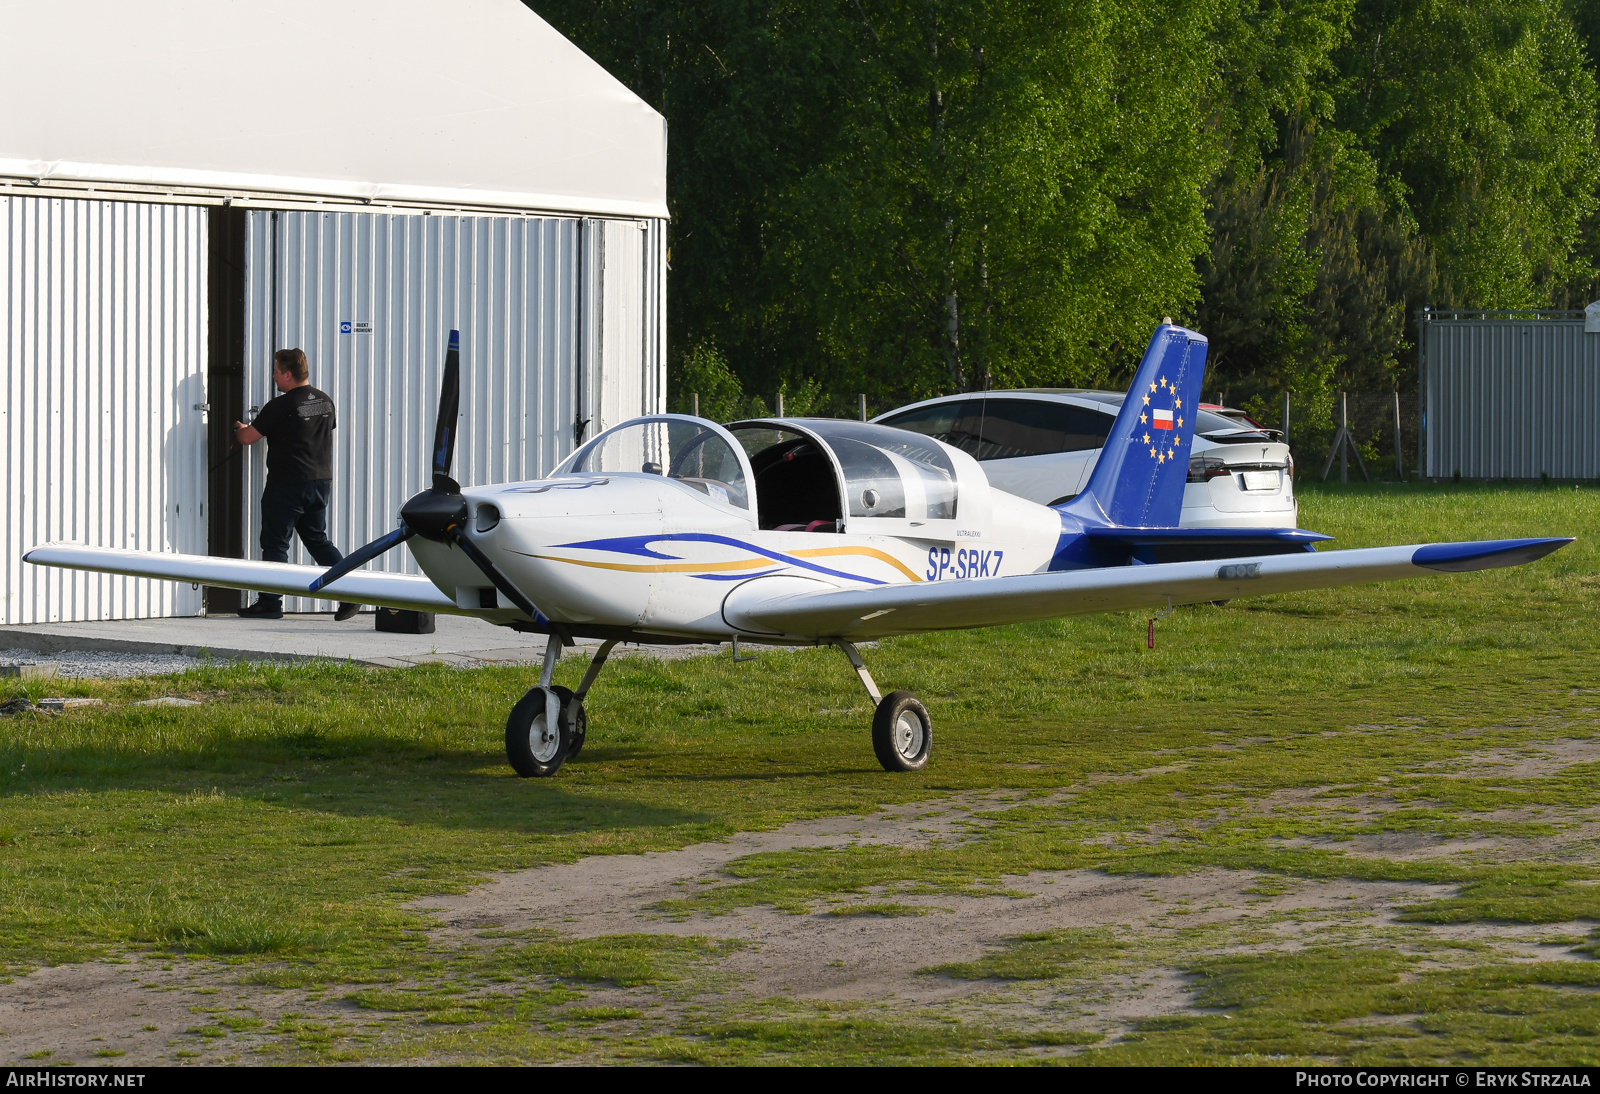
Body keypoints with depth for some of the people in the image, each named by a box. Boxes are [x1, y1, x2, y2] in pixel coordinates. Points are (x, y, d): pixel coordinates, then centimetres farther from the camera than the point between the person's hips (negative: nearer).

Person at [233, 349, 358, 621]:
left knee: (275, 542, 3)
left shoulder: (280, 407, -14)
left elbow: (248, 437, -9)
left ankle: (270, 602, 5)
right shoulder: (325, 402, 7)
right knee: (318, 539, 16)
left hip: (287, 485, -7)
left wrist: (238, 428, 15)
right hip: (322, 481, 7)